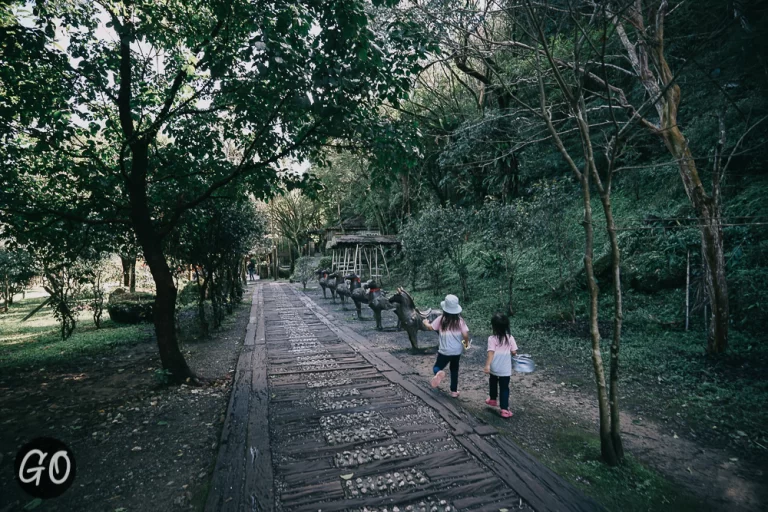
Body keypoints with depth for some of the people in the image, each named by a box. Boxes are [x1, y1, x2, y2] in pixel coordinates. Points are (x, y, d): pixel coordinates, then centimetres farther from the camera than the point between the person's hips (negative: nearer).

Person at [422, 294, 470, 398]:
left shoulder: (441, 319, -12)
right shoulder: (460, 320, -9)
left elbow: (430, 328, -6)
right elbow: (465, 334, -13)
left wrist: (425, 323, 15)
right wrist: (466, 342, 8)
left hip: (445, 351, -2)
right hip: (457, 351, 2)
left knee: (437, 367, 12)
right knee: (454, 370, 22)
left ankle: (439, 373, -24)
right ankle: (454, 391, 26)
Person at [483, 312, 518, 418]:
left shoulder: (492, 339, -16)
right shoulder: (510, 338, -9)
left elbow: (491, 353, -24)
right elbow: (514, 352, -5)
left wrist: (487, 365, -27)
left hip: (494, 368, 0)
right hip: (505, 369, 0)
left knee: (493, 384, 24)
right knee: (504, 388, 8)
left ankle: (492, 399, 45)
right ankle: (504, 409, 4)